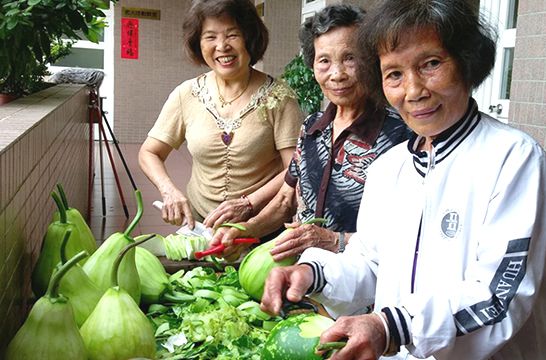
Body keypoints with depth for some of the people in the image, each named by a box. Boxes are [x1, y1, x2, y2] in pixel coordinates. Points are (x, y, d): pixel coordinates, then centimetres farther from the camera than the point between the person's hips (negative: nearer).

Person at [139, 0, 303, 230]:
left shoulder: (278, 97, -5)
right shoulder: (187, 94, 3)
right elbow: (149, 153, 11)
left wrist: (248, 204, -20)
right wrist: (169, 191, -7)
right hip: (198, 222, 3)